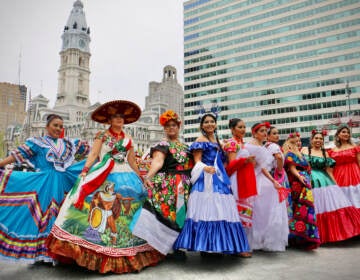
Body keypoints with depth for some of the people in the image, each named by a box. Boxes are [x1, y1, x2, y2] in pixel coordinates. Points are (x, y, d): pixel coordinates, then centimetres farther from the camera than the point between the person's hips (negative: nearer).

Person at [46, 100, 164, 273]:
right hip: (105, 177, -4)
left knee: (131, 210, 3)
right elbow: (93, 154, -5)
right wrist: (84, 171, -19)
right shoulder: (102, 135, 5)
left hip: (126, 177, 4)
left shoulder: (128, 139, 15)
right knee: (100, 213, -12)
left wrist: (140, 180, 16)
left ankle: (125, 255, 15)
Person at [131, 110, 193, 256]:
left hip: (184, 187, 6)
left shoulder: (185, 146, 18)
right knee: (165, 212, -11)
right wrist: (149, 176, -38)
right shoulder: (162, 145, -3)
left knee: (180, 214, 8)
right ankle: (162, 246, 0)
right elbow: (157, 162, -21)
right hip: (166, 186, -6)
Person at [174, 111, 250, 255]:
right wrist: (205, 168, -29)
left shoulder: (217, 141, 21)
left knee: (219, 210, 5)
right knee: (206, 211, -11)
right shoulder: (200, 140, -1)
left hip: (220, 180, 8)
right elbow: (197, 161, -9)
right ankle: (205, 247, -5)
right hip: (206, 181, -8)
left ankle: (216, 246, 12)